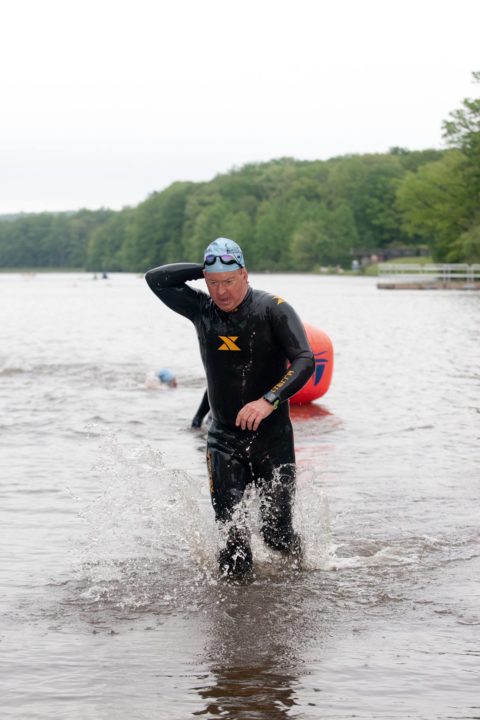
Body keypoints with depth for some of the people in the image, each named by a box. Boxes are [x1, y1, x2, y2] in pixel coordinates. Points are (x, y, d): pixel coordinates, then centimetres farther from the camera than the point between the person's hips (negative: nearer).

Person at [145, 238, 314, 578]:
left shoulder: (273, 309, -10)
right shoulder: (202, 308, 3)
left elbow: (304, 361, -18)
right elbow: (156, 279, 2)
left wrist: (268, 401, -32)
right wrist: (204, 270, -5)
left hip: (272, 435, -2)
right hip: (224, 438, 3)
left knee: (277, 533, 2)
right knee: (230, 529, -9)